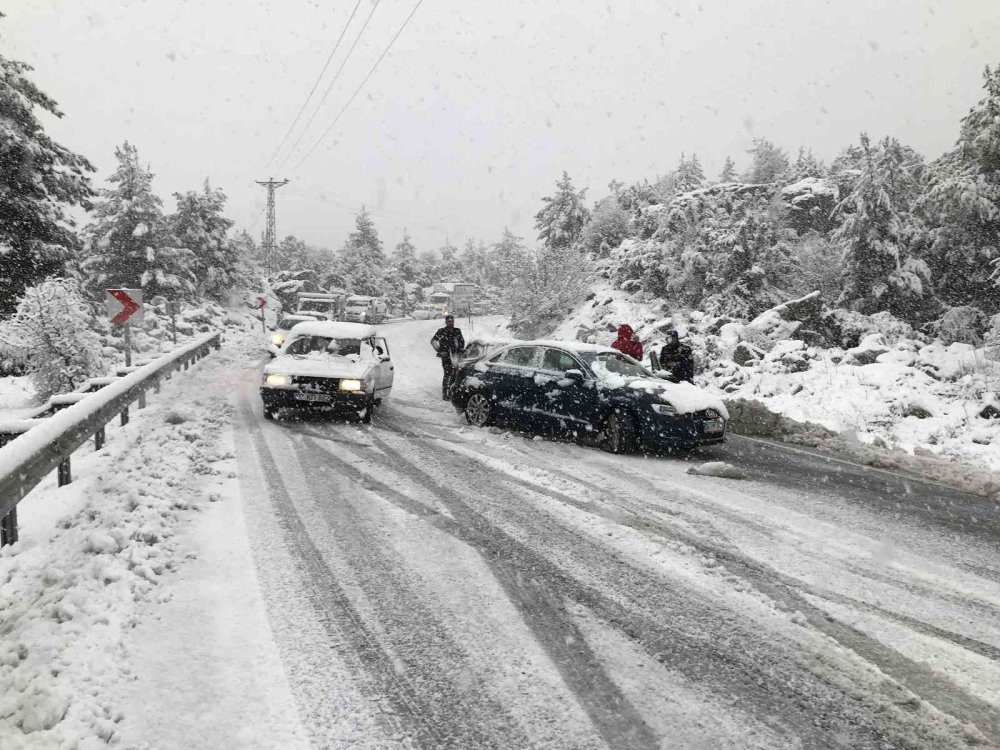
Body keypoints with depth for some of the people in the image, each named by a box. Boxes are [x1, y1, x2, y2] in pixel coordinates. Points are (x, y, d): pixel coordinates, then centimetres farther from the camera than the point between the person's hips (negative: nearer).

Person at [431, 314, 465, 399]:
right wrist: (439, 351, -8)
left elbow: (462, 341, 23)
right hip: (446, 356, -5)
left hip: (456, 356, 5)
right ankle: (444, 393, -4)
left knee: (454, 375, 3)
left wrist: (460, 350, 11)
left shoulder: (457, 331, 10)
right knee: (447, 375, -11)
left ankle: (451, 392, 15)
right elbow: (433, 341, -3)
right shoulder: (441, 331, -3)